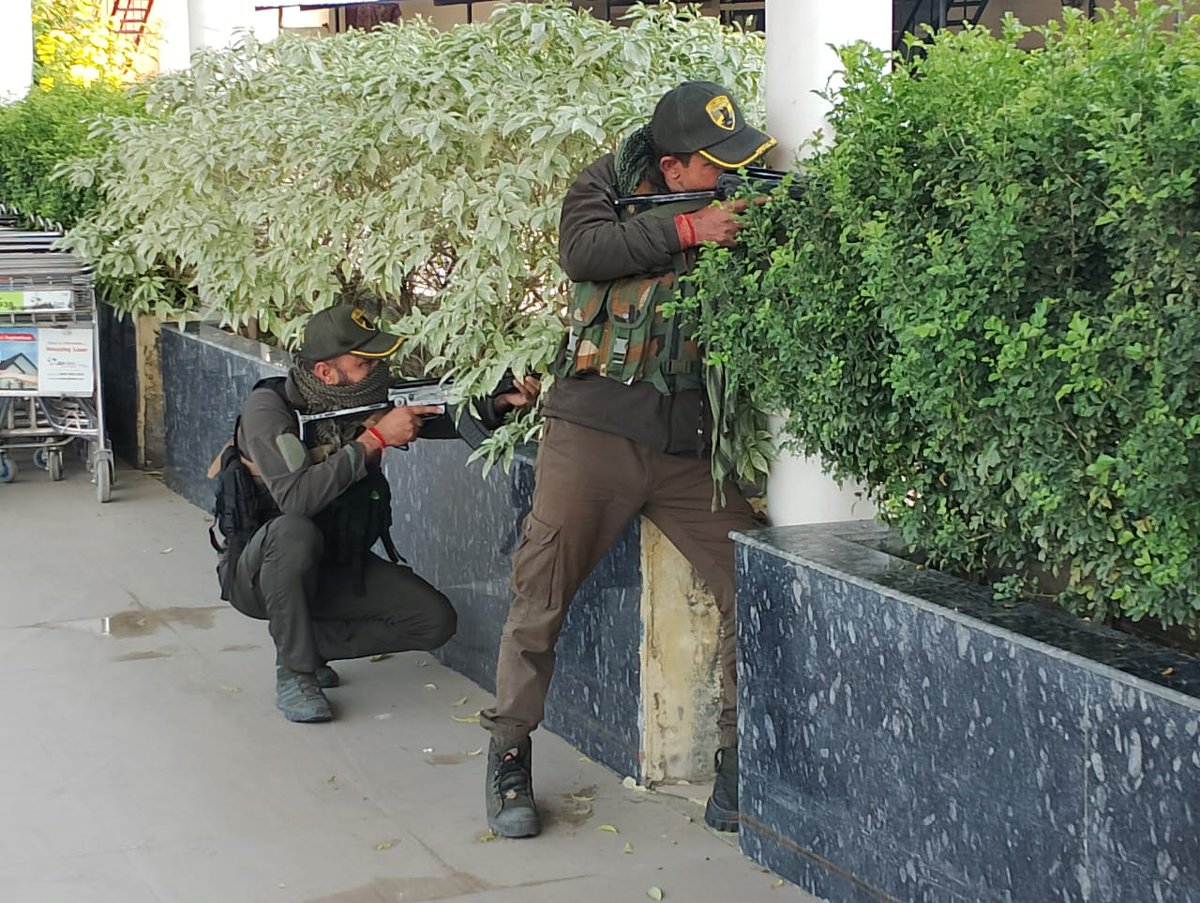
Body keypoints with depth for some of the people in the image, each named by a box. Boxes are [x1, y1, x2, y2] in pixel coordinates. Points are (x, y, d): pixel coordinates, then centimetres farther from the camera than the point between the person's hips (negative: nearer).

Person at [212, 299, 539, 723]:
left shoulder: (367, 399, -6)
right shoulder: (268, 407, -22)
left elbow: (449, 417, 3)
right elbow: (297, 498, -37)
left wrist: (502, 402, -18)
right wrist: (374, 438, -34)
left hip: (334, 569, 6)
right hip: (259, 573, -6)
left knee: (435, 620, -9)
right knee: (296, 533, -39)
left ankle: (309, 642, 6)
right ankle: (294, 672, -21)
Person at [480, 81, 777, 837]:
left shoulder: (740, 210, 10)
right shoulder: (612, 183, 3)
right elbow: (583, 250, -16)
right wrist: (687, 230, -18)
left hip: (692, 445, 3)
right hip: (596, 428, -3)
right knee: (541, 596, 0)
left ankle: (741, 761, 11)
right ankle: (509, 758, 17)